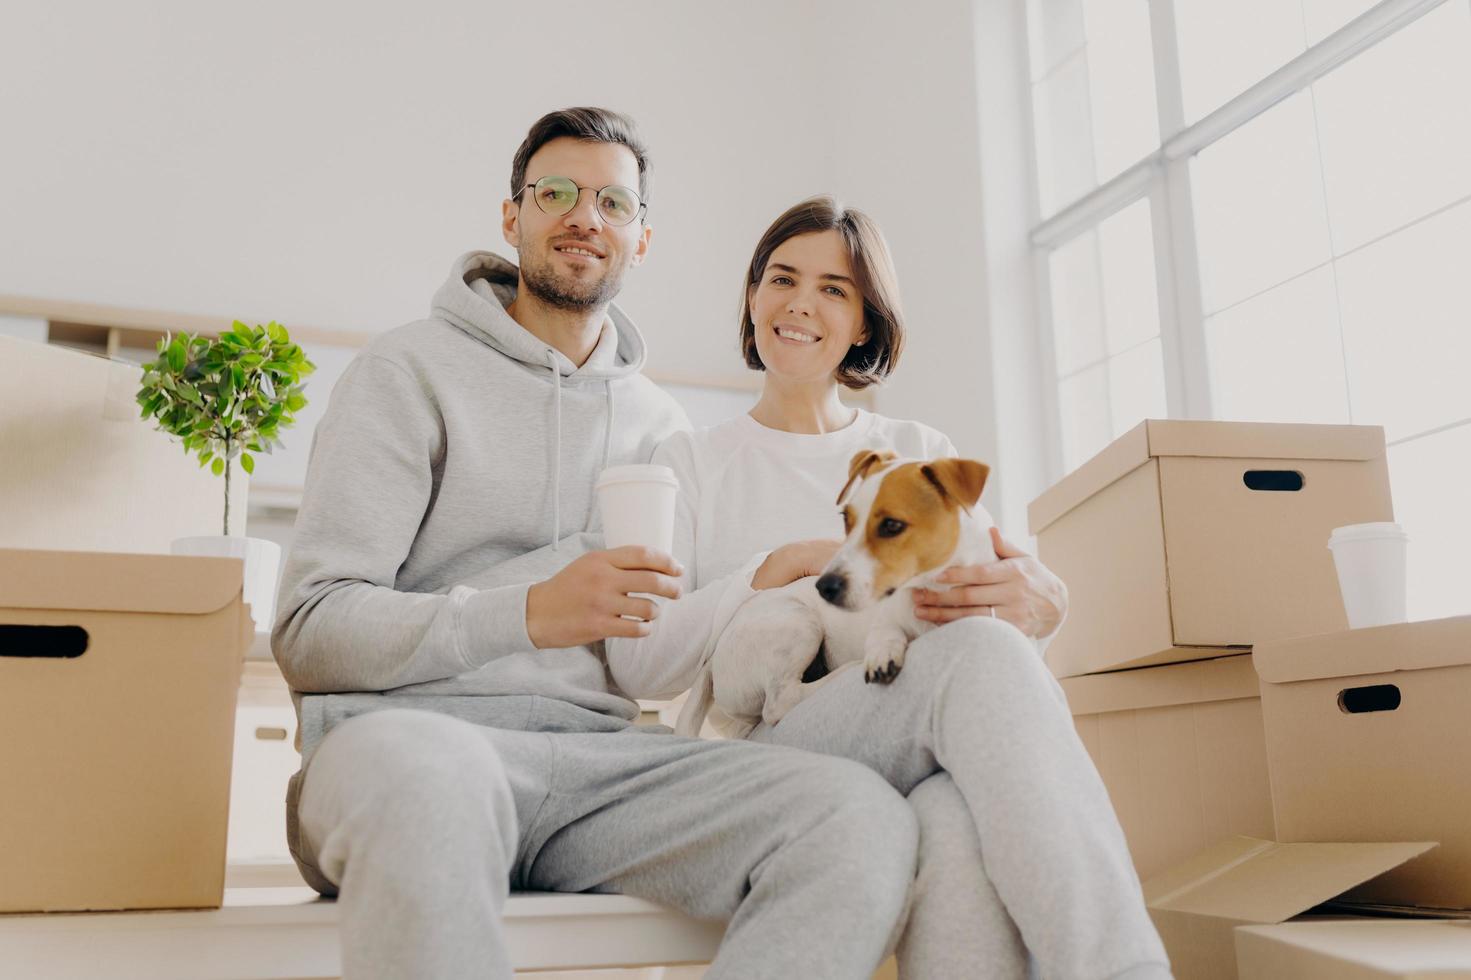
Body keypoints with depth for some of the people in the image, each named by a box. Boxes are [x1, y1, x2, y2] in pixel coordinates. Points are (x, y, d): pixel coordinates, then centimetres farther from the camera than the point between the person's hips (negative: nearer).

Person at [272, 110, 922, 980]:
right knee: (421, 777, -44)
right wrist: (528, 613, -18)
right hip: (419, 728, -4)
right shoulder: (408, 372, 6)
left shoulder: (658, 422, 22)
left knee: (865, 818, -23)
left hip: (598, 749, 5)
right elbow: (310, 632, -4)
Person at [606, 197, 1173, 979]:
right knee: (979, 652, -34)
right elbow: (638, 663, 0)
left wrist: (1037, 605, -16)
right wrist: (789, 565, -12)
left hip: (925, 772, 2)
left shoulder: (923, 454, 22)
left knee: (959, 829, -39)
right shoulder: (691, 463, 14)